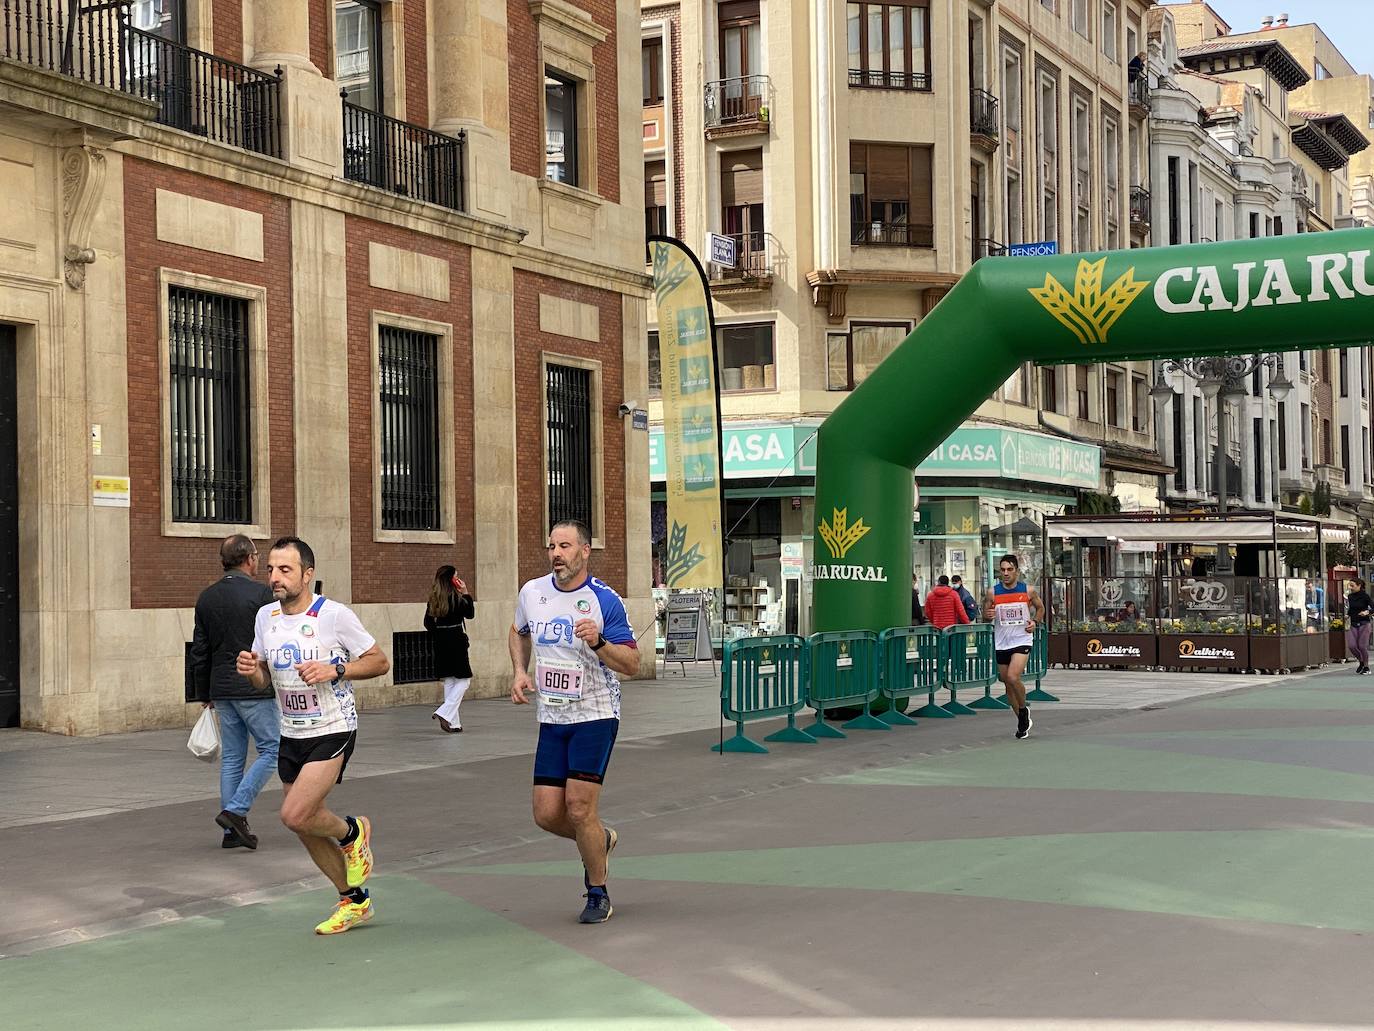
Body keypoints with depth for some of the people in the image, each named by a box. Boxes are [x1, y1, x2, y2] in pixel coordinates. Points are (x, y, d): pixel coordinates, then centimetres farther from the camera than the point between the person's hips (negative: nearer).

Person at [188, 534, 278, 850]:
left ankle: (232, 830, 11)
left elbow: (199, 651, 13)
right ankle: (236, 811, -8)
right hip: (255, 689, -7)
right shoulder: (260, 593, -10)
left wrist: (204, 694, 19)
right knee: (271, 750, 3)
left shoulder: (206, 597, 10)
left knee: (232, 757, 10)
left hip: (222, 691, 7)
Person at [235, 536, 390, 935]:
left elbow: (380, 662, -9)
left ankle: (353, 832, 12)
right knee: (307, 828, 11)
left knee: (295, 815, -20)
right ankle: (354, 901, 29)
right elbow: (265, 679, 15)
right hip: (292, 734, 7)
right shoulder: (266, 616, 4)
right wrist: (251, 670, -8)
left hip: (333, 731, -7)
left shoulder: (334, 615, -14)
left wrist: (334, 670, -22)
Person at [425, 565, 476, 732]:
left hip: (440, 643, 7)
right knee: (463, 680, 2)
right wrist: (465, 593, 0)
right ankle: (444, 713, -12)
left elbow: (428, 622, 8)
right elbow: (470, 614, -4)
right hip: (455, 642, -7)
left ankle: (453, 723, 15)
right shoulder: (455, 598, -14)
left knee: (449, 681, 13)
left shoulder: (434, 598, 6)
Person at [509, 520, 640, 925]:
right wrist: (519, 672, 10)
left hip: (595, 716, -5)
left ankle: (598, 894, 10)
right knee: (547, 814, 1)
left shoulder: (604, 600, -11)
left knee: (580, 808, -11)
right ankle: (601, 841, 34)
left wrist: (599, 642, -28)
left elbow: (632, 665, -11)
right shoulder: (532, 592, 4)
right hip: (551, 719, 5)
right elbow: (519, 632, 26)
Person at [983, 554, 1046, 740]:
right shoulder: (992, 592, -2)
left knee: (1013, 677, -22)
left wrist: (1035, 622, -5)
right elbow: (985, 611, 8)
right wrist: (988, 614, -15)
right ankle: (1023, 721, 26)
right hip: (1002, 642, 3)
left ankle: (1023, 709, 4)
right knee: (1007, 683, 8)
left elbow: (1040, 608, 13)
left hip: (1022, 640, -3)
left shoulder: (1028, 590, -3)